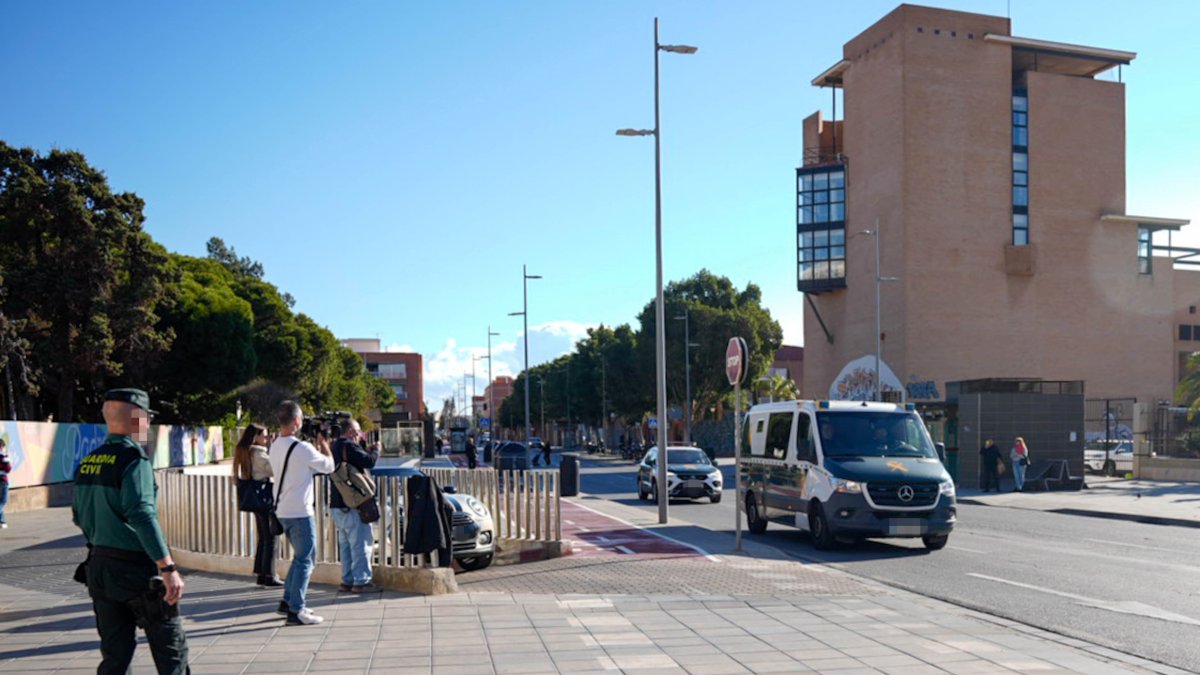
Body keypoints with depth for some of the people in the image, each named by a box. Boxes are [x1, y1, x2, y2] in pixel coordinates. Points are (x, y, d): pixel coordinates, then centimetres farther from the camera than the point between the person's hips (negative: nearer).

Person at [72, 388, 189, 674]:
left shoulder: (88, 462, 8)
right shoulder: (133, 457, -15)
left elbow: (79, 516, 16)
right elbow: (141, 514, -25)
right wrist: (168, 568, -27)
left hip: (100, 566, 7)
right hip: (137, 569, -7)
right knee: (171, 647, 6)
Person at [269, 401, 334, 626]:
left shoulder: (275, 447, 8)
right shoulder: (302, 448, -19)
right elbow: (329, 466, -6)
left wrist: (317, 446, 17)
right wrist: (323, 443, 7)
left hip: (282, 511, 9)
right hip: (300, 512, -9)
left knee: (300, 556, 22)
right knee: (305, 560, -1)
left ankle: (288, 601, 26)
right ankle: (295, 611, 0)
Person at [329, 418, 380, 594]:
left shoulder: (336, 447, 17)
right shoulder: (349, 446, -13)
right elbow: (369, 462, -23)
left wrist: (368, 451, 12)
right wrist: (376, 450, -5)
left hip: (337, 505, 10)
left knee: (345, 544, 14)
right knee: (361, 543, -6)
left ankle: (347, 581, 16)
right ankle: (361, 581, -6)